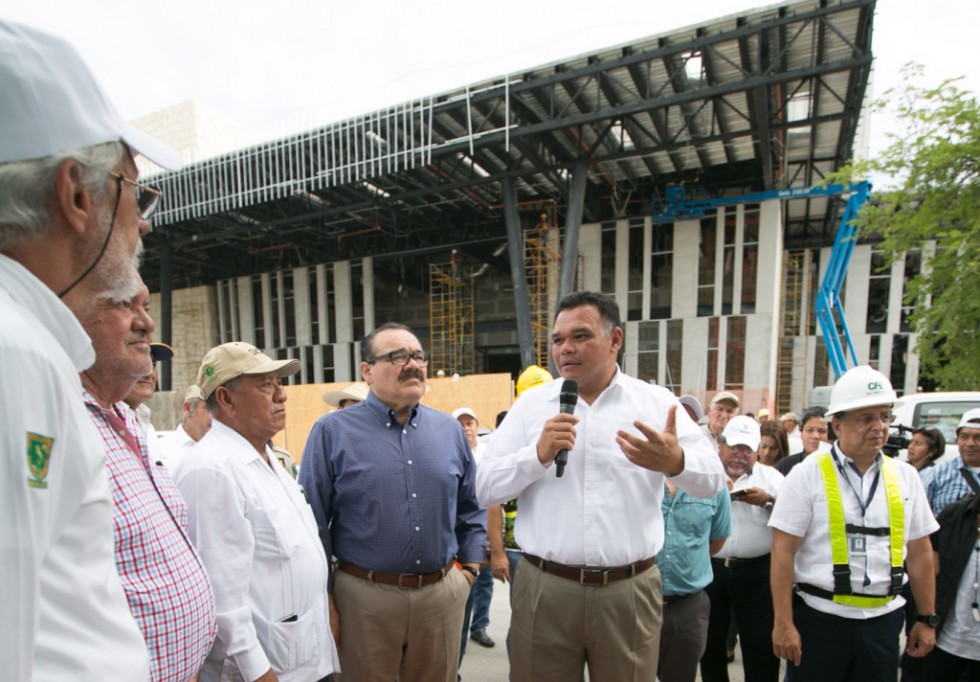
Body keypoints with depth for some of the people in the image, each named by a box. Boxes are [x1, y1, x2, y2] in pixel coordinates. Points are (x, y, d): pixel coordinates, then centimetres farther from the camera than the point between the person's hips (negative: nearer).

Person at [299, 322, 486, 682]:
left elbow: (471, 506, 11)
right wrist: (322, 598, -4)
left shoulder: (449, 429, 2)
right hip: (365, 597, -3)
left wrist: (470, 566, 7)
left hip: (443, 593, 4)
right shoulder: (333, 431, -9)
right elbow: (312, 520, -5)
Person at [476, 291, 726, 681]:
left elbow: (712, 479, -5)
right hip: (544, 589, 1)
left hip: (630, 591, 0)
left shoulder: (657, 402, 0)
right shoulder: (531, 404, 0)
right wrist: (538, 454, -19)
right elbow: (485, 488, -1)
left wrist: (676, 462, -28)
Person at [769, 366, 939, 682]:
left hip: (884, 619, 4)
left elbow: (920, 551, 11)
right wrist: (784, 623, -13)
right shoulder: (808, 475, -12)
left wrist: (927, 619, 12)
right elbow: (783, 551, -12)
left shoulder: (905, 476, 3)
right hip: (820, 617, -4)